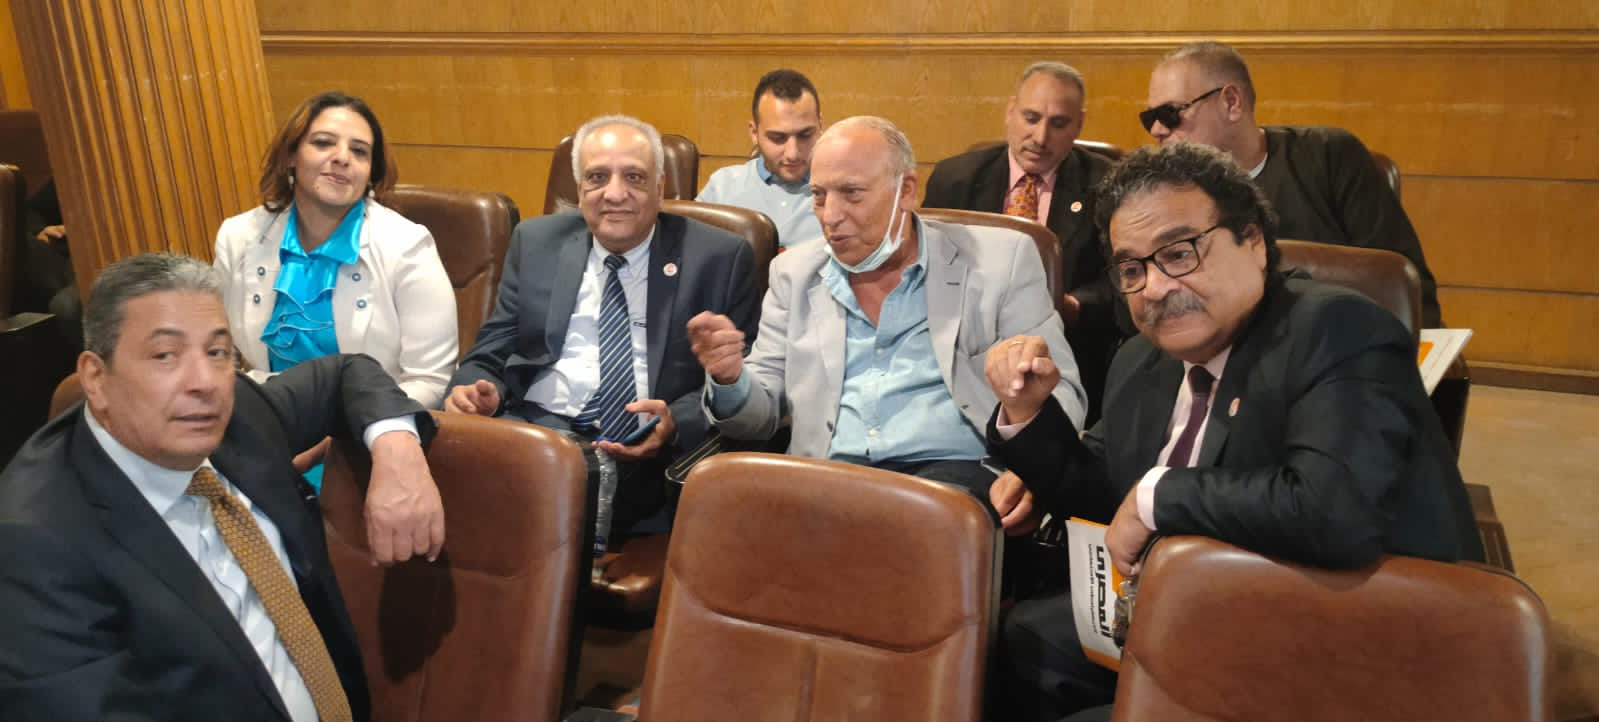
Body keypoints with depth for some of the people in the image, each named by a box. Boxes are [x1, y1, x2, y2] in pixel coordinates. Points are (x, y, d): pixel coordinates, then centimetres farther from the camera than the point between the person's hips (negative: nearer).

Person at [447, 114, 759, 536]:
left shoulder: (720, 258, 5)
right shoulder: (535, 243, 15)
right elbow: (492, 353, 17)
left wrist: (676, 423, -17)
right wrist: (475, 389, -8)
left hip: (650, 448, -2)